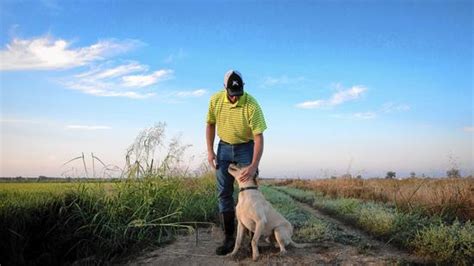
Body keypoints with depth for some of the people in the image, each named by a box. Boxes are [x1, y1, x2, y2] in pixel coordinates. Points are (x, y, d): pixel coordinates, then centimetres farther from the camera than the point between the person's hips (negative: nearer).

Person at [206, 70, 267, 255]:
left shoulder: (252, 105, -25)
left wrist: (254, 166, -31)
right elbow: (210, 124, 3)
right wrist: (210, 151, -3)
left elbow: (259, 137, -25)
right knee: (224, 193, 1)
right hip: (224, 147, 3)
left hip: (246, 148, -3)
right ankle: (229, 238, 8)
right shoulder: (215, 100, -13)